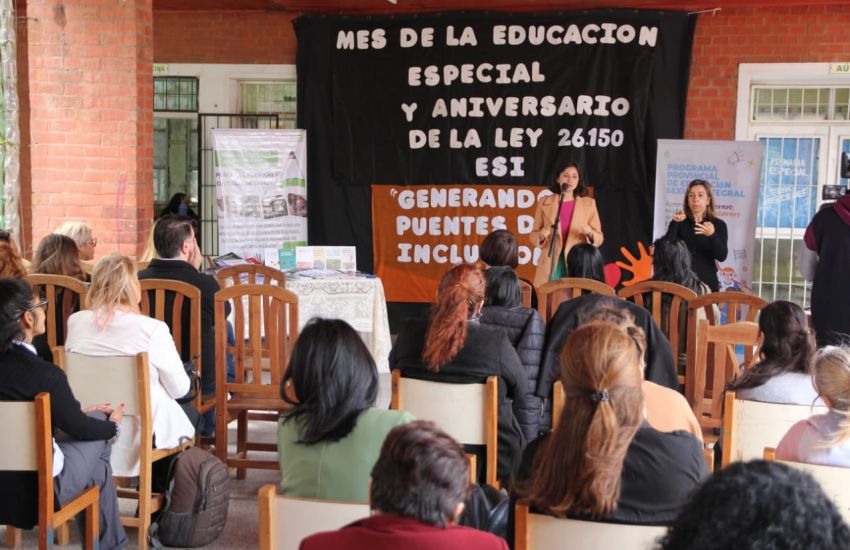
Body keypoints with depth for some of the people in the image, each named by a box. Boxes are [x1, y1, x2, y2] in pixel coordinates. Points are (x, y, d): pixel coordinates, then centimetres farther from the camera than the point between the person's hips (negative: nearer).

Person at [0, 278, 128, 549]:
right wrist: (113, 424, 12)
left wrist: (84, 413, 19)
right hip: (37, 492, -6)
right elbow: (79, 429, -7)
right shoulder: (45, 374, -23)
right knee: (100, 428, 14)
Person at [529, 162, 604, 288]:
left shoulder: (589, 203, 7)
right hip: (551, 265, 0)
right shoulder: (544, 202, 7)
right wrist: (542, 235, -13)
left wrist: (590, 233, -15)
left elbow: (599, 238, 6)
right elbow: (533, 235, 9)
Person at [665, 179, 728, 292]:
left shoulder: (718, 224, 3)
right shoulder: (679, 223, 5)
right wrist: (675, 223, -20)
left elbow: (722, 256, -9)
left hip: (707, 284, 0)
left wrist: (712, 235, -25)